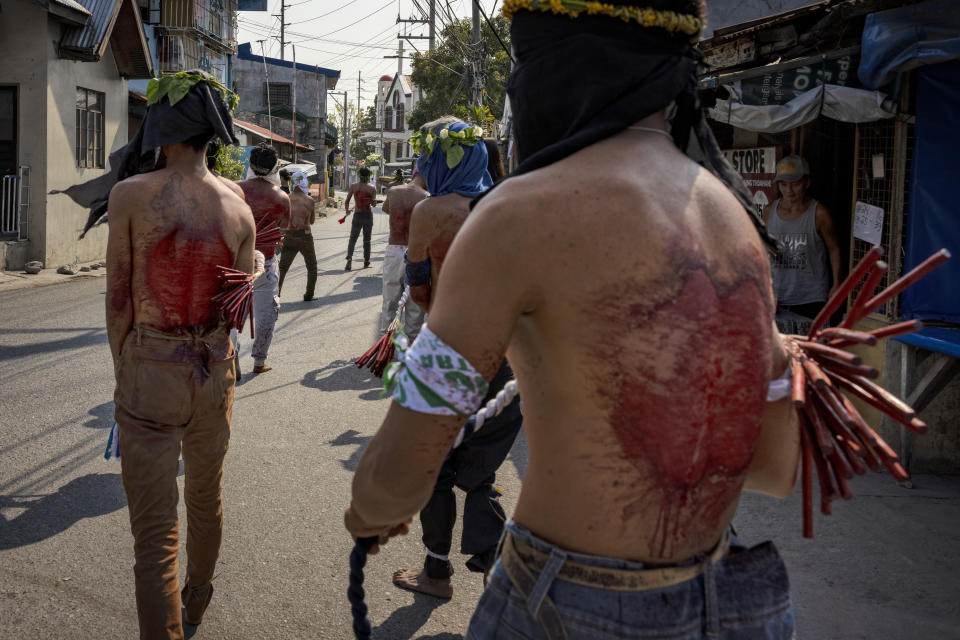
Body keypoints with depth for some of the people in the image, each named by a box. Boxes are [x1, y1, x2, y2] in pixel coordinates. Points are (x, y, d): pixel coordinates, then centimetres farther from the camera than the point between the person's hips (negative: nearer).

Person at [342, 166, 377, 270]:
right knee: (367, 240, 12)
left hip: (357, 215, 0)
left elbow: (347, 201, -1)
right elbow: (373, 203, -8)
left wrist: (347, 210, 16)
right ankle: (366, 262, 17)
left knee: (352, 239, 4)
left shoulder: (353, 186, -4)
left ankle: (349, 257, -18)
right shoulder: (372, 188, -5)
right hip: (368, 214, 0)